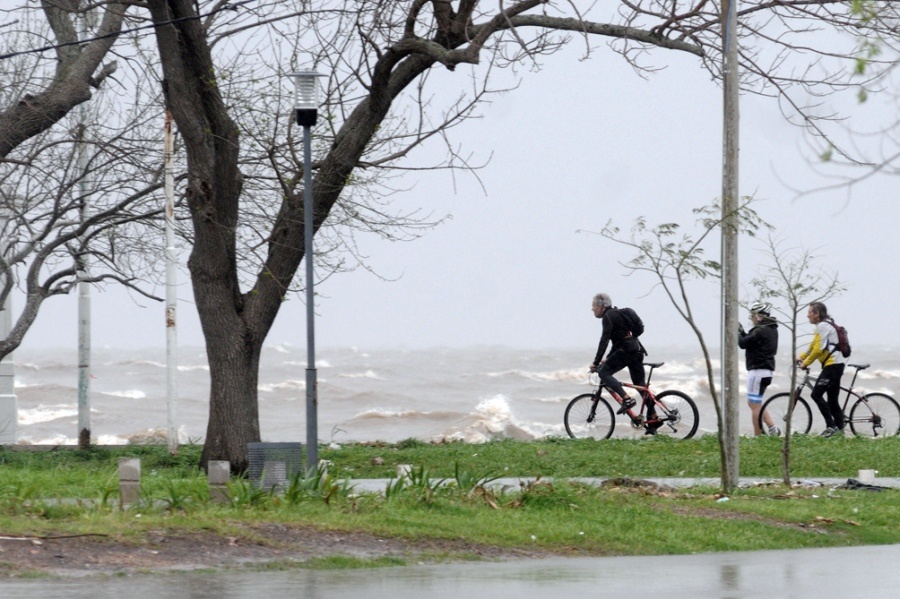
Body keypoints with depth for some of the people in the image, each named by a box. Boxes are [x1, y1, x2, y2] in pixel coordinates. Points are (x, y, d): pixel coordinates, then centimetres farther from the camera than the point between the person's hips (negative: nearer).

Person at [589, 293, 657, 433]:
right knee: (640, 385, 10)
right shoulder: (617, 314, 25)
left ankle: (627, 399, -23)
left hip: (627, 349, -10)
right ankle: (653, 419, 6)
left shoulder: (608, 316, -6)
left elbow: (604, 340, -14)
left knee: (604, 372, -9)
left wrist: (596, 362, -13)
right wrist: (607, 359, 29)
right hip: (637, 349, 10)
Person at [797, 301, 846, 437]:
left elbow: (818, 350, -18)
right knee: (832, 400, 10)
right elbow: (813, 346, 26)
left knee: (816, 394, -12)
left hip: (832, 364, -10)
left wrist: (805, 363, -9)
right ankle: (840, 428, 9)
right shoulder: (824, 326, 20)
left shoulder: (823, 326, -12)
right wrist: (801, 358, 17)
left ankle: (831, 426, -14)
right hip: (836, 365, 10)